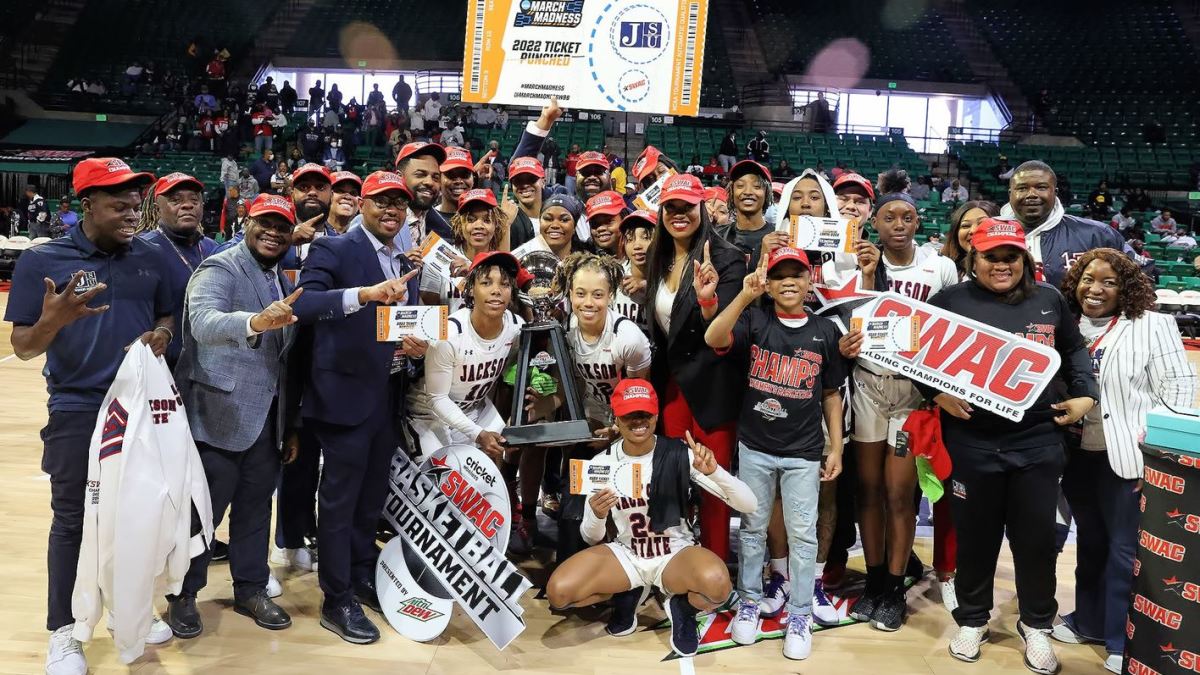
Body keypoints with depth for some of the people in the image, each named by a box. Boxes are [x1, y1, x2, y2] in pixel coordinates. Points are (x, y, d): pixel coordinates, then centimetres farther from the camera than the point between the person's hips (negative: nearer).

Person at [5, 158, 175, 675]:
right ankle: (63, 632, 20)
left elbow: (167, 317, 14)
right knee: (72, 520, 5)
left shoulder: (148, 257, 3)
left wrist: (162, 335, -9)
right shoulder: (42, 260, -7)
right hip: (78, 412, -3)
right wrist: (54, 319, -29)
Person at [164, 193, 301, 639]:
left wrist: (290, 423, 15)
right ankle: (183, 595, 21)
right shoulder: (220, 269, -11)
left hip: (266, 416, 7)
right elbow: (203, 322, -30)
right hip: (218, 414, -7)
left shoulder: (282, 281, 13)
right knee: (203, 508, 4)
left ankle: (250, 588, 27)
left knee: (256, 504, 14)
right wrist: (255, 322, -50)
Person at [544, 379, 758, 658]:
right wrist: (597, 516, -26)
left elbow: (749, 505, -17)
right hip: (625, 554, 3)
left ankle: (682, 607, 1)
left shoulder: (680, 454, -15)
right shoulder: (602, 463, -8)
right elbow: (591, 538, -2)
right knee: (558, 591, -22)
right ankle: (626, 595, 10)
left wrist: (714, 471, -36)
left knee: (716, 582, -37)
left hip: (675, 554, -2)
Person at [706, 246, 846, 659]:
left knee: (802, 534, 7)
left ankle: (800, 615, 21)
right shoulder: (754, 321, -3)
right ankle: (749, 602, 30)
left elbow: (831, 394, 7)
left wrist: (836, 448, 4)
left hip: (804, 452, 0)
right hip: (754, 447, 0)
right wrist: (745, 295, -33)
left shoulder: (825, 331, 1)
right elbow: (713, 340, -23)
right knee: (753, 528, 14)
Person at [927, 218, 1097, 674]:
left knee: (1037, 536, 9)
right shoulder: (950, 301, -1)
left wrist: (1084, 395, 4)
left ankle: (1036, 625, 31)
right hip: (972, 441, -1)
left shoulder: (1049, 300, 7)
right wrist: (937, 394, -13)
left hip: (1038, 440, 2)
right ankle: (972, 620, 31)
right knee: (976, 535, 11)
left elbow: (1074, 350, 17)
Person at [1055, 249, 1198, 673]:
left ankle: (1122, 641, 15)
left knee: (1125, 549, 3)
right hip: (1077, 455, 5)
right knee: (1091, 542, 18)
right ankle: (1088, 621, 32)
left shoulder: (1152, 326, -6)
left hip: (1127, 457, -4)